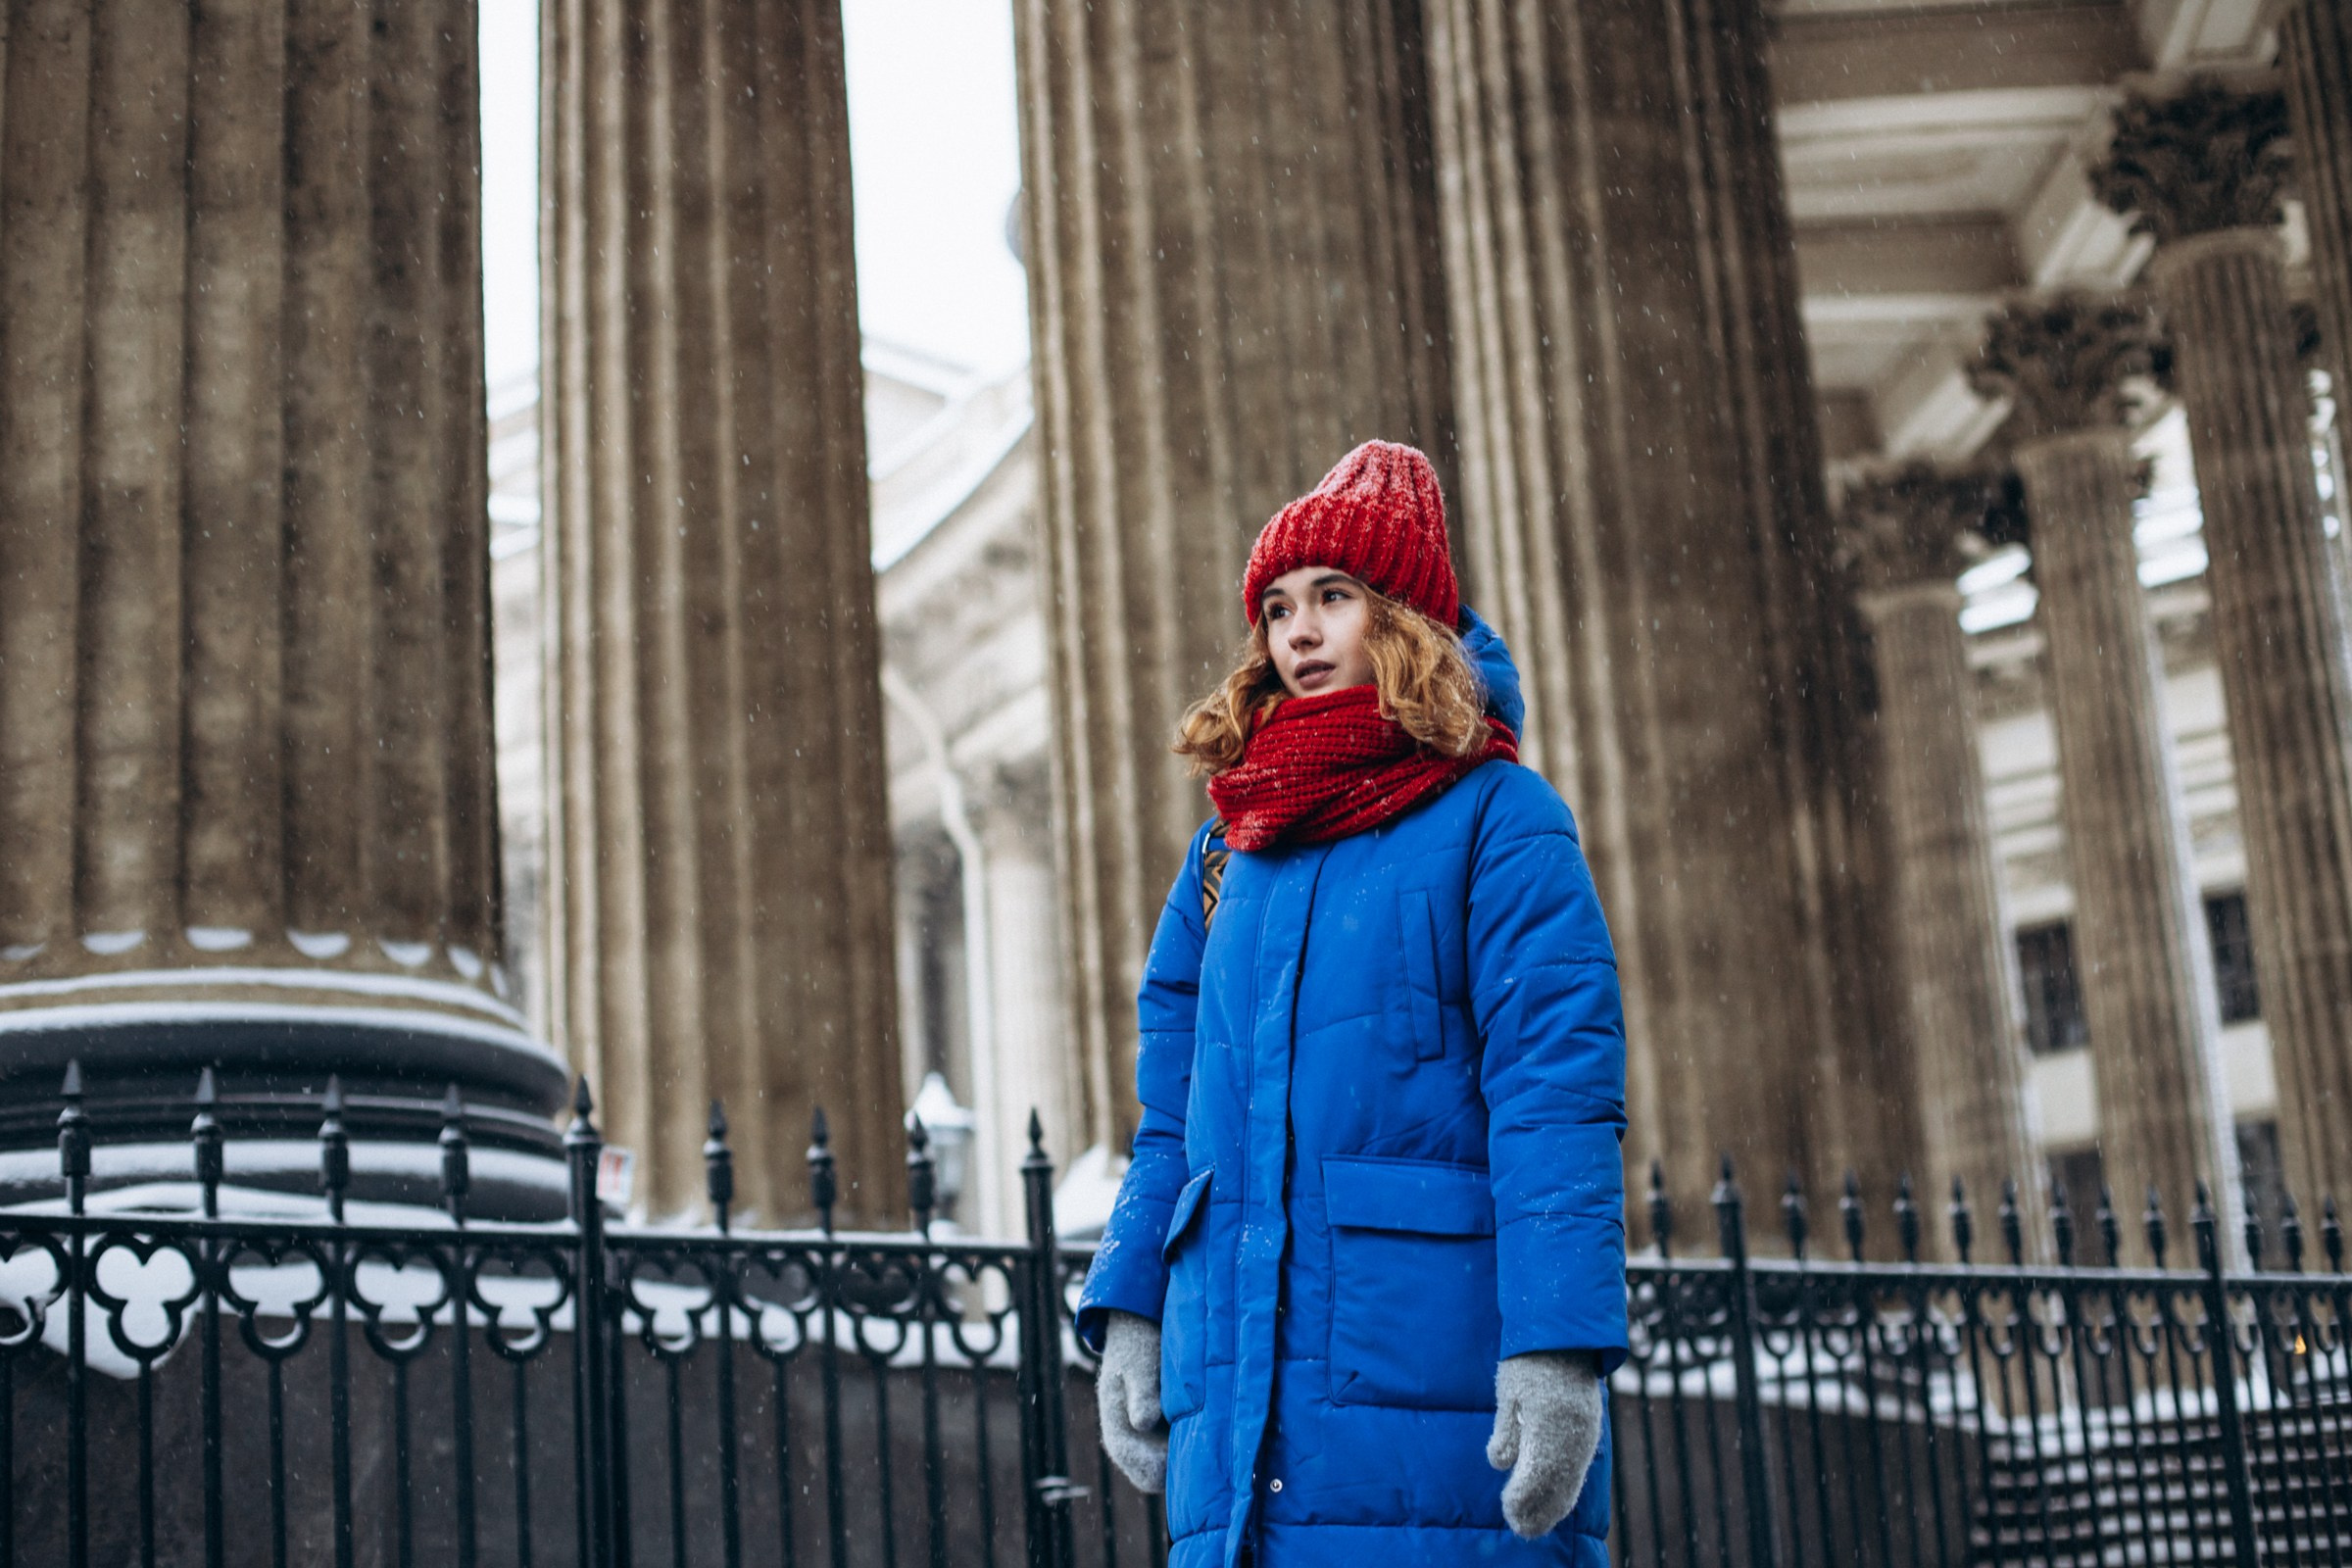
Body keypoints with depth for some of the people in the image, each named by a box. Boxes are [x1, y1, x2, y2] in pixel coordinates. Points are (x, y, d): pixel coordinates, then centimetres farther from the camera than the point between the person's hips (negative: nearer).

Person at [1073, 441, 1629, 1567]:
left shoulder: (1496, 820, 0)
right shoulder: (1230, 849, 18)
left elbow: (1560, 1100, -9)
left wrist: (1558, 1348, -18)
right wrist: (1129, 1311, 8)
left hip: (1429, 1375, -5)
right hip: (1242, 1378, 5)